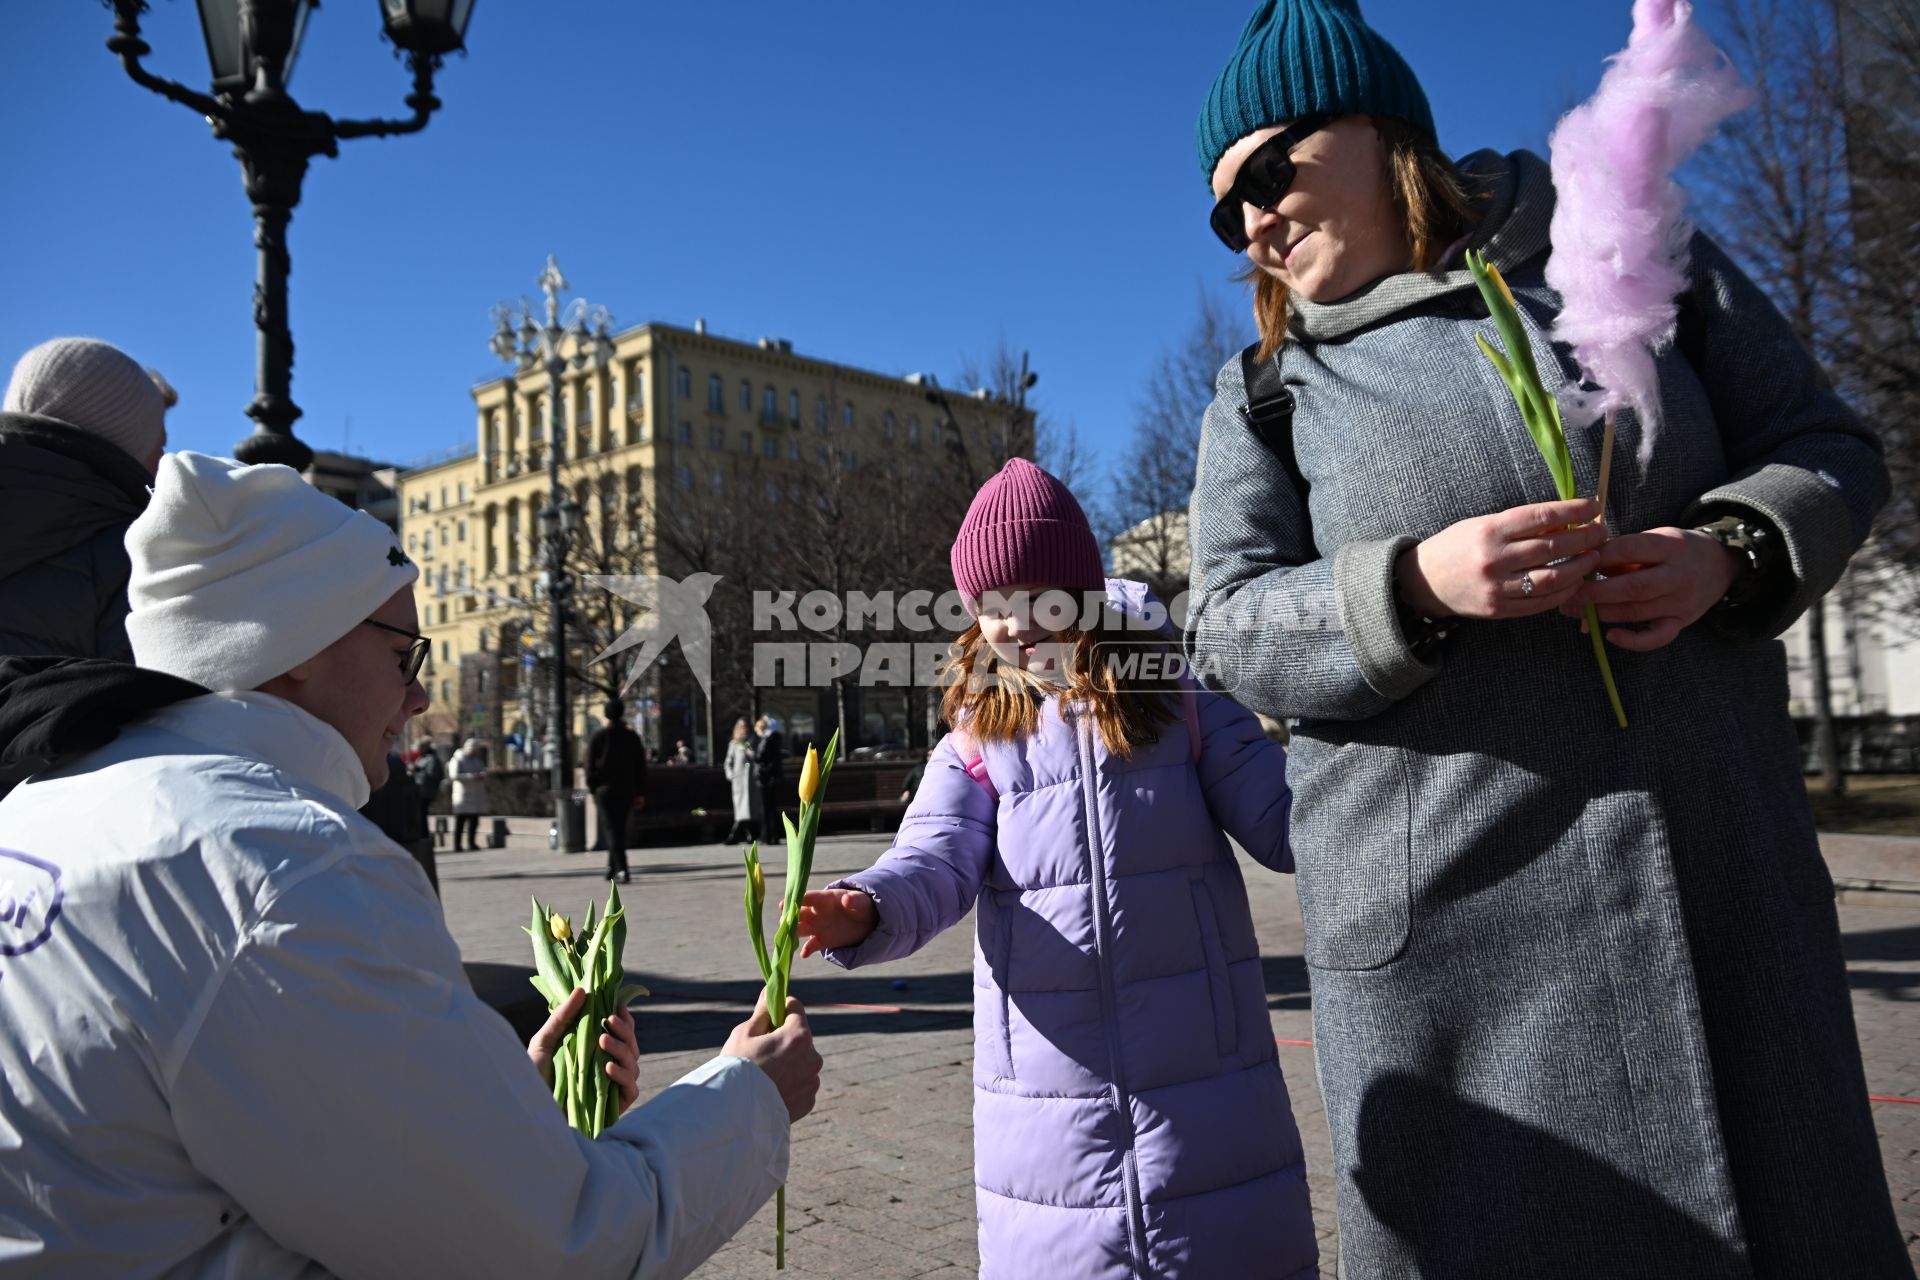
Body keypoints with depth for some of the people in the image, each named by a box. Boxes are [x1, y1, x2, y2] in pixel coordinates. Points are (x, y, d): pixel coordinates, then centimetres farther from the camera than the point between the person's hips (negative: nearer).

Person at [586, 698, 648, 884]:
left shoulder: (598, 736, -4)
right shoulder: (632, 737, 5)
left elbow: (590, 766, -5)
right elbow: (641, 767, 5)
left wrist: (592, 788, 5)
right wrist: (640, 793, 8)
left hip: (604, 790, -3)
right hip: (626, 790, 3)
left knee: (611, 829, -5)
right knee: (619, 829, 14)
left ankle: (621, 869, -18)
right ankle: (612, 868, 21)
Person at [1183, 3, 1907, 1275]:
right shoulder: (1264, 396, 5)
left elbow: (1828, 448, 11)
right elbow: (1234, 630, -4)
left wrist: (1731, 551, -11)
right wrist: (1414, 586, -22)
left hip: (1722, 869, 2)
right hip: (1446, 912, -1)